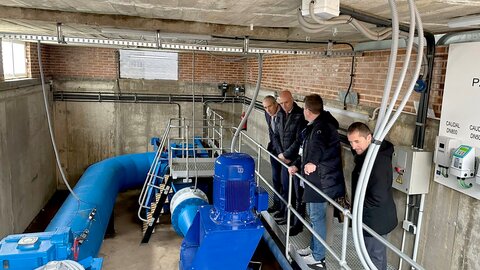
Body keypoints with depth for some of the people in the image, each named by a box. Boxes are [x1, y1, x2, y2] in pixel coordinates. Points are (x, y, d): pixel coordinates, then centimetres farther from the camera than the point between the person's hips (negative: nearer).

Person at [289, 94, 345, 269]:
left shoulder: (321, 126, -18)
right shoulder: (315, 126, 15)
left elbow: (319, 144, -37)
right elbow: (308, 151, 21)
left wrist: (312, 162, -35)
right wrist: (298, 165, 14)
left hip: (322, 180, -11)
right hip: (315, 178, 11)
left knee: (317, 217, 0)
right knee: (313, 214, 22)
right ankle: (314, 248, 39)